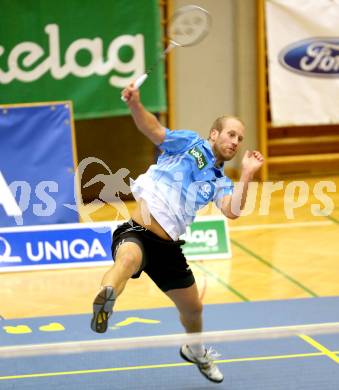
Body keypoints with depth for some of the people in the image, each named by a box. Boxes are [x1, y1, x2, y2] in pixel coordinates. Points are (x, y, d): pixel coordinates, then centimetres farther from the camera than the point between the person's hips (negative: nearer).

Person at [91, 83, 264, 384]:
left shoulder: (220, 182, 15)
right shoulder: (190, 144, 6)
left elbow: (233, 211, -6)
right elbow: (153, 129, -8)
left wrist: (247, 175, -15)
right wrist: (135, 104, -26)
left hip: (167, 246, 6)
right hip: (136, 233, -6)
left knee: (193, 308, 22)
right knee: (129, 259, -43)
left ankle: (194, 350, 53)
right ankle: (105, 301, -71)